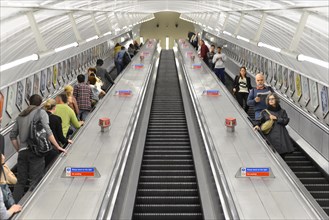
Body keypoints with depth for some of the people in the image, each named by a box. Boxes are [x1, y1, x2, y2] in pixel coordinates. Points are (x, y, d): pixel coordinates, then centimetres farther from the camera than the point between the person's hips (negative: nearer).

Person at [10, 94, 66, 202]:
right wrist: (58, 147, -4)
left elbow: (13, 135, 18)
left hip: (22, 152, 5)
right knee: (35, 181, -6)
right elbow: (47, 131, -8)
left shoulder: (20, 115, 20)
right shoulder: (41, 112, 4)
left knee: (20, 182, 10)